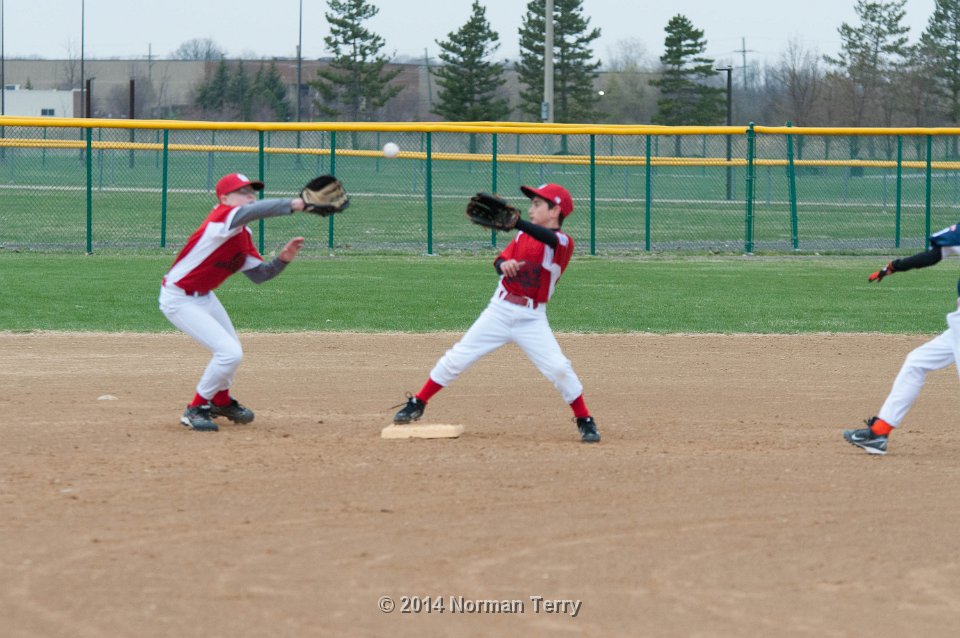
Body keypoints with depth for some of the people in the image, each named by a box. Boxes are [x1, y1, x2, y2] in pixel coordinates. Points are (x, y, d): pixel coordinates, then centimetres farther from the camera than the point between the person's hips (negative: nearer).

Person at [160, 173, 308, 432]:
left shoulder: (243, 236, 4)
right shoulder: (221, 216, -25)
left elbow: (258, 274, 5)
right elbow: (252, 211, -45)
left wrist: (283, 259, -13)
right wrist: (294, 205, -54)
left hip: (203, 296, 10)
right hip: (178, 300, -10)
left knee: (230, 350, 23)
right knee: (229, 353, -16)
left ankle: (221, 401, 49)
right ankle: (196, 409, 1)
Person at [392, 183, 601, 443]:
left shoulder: (563, 242, -11)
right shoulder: (523, 235, 9)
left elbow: (549, 239, -34)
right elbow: (501, 260, 2)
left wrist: (514, 221, -52)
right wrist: (504, 264, -25)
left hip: (532, 318, -4)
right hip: (500, 311, 4)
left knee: (559, 368, -16)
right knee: (456, 359, 2)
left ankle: (585, 422, 1)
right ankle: (417, 405, 14)